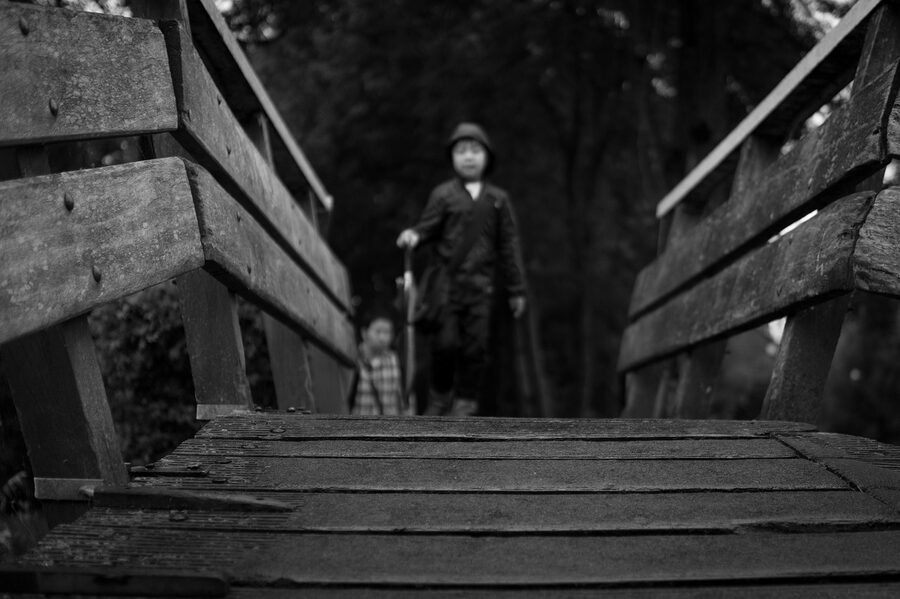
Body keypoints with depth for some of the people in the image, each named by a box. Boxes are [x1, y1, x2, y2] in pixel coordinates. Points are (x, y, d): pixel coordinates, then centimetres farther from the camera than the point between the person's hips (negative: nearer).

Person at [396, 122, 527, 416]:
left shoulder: (498, 199, 10)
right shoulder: (443, 194, 5)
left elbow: (508, 245, 12)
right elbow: (427, 228, 7)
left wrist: (516, 290, 11)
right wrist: (413, 236, -18)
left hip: (480, 284, 2)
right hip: (447, 279, -1)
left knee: (476, 345, -1)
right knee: (446, 342, -6)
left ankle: (465, 402, 11)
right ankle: (440, 396, 16)